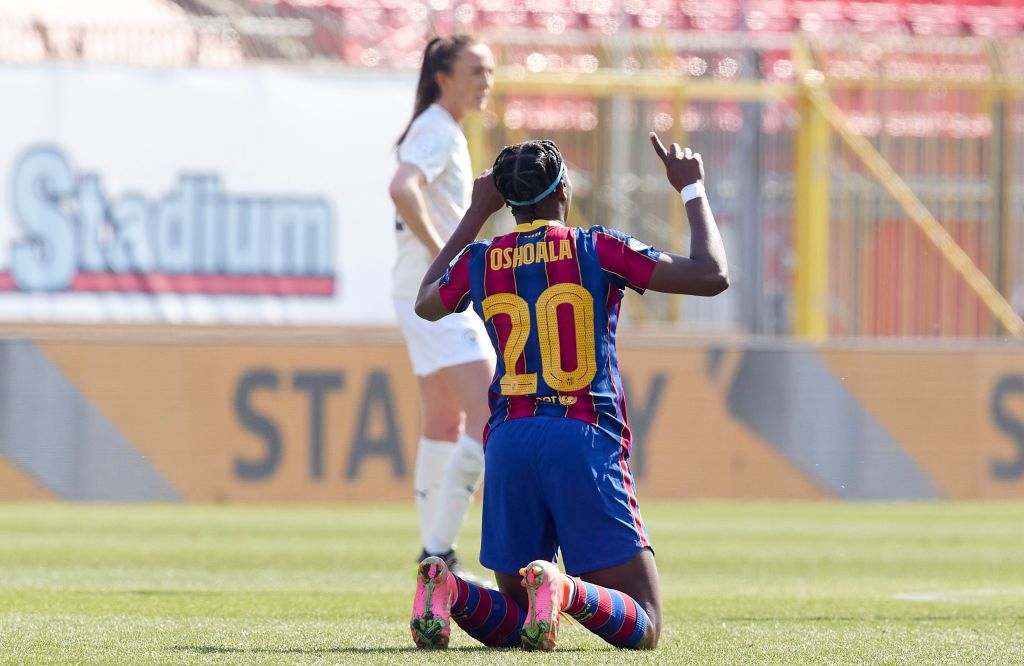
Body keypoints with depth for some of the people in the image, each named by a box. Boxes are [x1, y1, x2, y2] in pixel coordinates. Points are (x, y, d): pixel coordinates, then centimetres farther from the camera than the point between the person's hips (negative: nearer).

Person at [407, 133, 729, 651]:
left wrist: (474, 216, 40)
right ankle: (566, 590, -35)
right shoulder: (597, 250, 0)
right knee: (642, 626, -2)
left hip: (508, 441, 4)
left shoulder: (479, 261, 11)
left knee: (509, 624, 16)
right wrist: (692, 189, 12)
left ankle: (449, 591, -18)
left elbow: (425, 303, 34)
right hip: (585, 438, -4)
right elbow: (712, 276, -2)